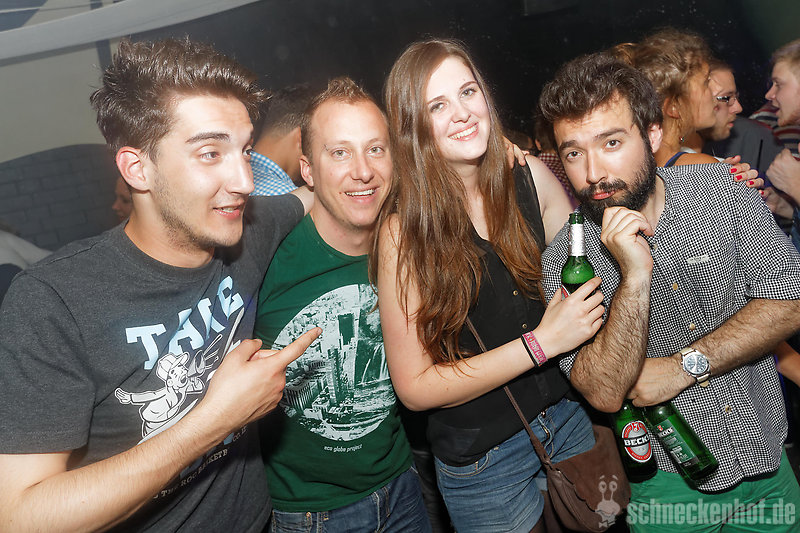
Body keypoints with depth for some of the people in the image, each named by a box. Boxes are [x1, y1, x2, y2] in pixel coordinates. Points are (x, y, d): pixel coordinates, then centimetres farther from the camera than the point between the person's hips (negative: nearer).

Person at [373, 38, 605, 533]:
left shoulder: (530, 177, -8)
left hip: (570, 415, 4)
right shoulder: (404, 228, -19)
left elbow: (586, 273, 6)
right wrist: (541, 342, -23)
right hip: (482, 460, -4)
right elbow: (415, 387, -19)